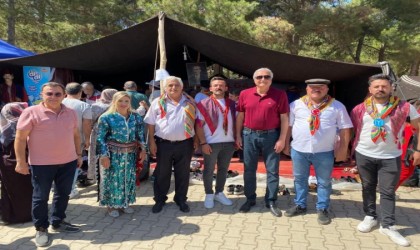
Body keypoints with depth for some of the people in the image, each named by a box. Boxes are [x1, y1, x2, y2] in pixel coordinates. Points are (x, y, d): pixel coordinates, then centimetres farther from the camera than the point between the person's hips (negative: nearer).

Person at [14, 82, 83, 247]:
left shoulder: (71, 113, 5)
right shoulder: (31, 112, -9)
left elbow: (75, 135, 14)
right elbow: (20, 138, -9)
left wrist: (79, 154, 12)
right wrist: (21, 161, -12)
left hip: (68, 161, 5)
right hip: (41, 163, -4)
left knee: (63, 193, 15)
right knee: (40, 196, 7)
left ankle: (58, 222, 33)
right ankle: (41, 228, 24)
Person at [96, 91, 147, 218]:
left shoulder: (136, 117, 4)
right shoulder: (106, 117, -8)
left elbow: (141, 135, 9)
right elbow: (101, 138, -9)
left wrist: (143, 149, 3)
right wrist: (104, 155, -13)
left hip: (130, 154, 4)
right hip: (113, 154, -4)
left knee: (129, 178, 13)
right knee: (113, 179, 6)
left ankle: (125, 202, 31)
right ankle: (111, 205, 22)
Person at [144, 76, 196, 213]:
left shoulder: (190, 103, 6)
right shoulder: (158, 103, 1)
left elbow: (196, 122, 10)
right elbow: (151, 124, 2)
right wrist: (152, 142, -4)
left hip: (185, 144, 1)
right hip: (163, 144, -1)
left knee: (183, 174, 10)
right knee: (162, 173, 9)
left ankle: (181, 200, 26)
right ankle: (159, 200, 24)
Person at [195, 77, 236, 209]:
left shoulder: (232, 104, 8)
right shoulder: (204, 104, -5)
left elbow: (235, 122, 13)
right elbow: (198, 125, -8)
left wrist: (236, 139, 5)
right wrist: (203, 143, -13)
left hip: (229, 142, 4)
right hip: (211, 143, -4)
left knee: (223, 169, 14)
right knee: (209, 170, 8)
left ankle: (219, 193, 29)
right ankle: (209, 195, 23)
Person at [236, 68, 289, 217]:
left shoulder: (280, 95, -4)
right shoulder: (245, 94, 2)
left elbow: (284, 118, -3)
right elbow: (240, 116, 7)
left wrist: (282, 139, -7)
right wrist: (238, 136, 4)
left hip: (271, 136, -1)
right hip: (249, 135, 2)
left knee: (272, 170, 5)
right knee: (249, 170, 9)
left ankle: (271, 202, 19)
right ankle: (250, 199, 25)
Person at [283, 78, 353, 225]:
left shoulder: (337, 106, -1)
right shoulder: (296, 104, 2)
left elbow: (345, 129, 0)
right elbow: (288, 125, 6)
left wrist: (343, 150, -4)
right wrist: (286, 144, 6)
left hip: (324, 152, -1)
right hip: (298, 150, 1)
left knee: (324, 182, 10)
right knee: (299, 179, 14)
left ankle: (322, 209, 26)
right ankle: (300, 205, 31)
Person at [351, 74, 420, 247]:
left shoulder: (404, 107, -5)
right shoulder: (360, 109, -2)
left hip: (390, 157, -1)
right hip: (364, 155, 2)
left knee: (388, 192, 3)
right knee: (368, 188, 14)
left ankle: (388, 226, 14)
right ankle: (370, 217, 30)